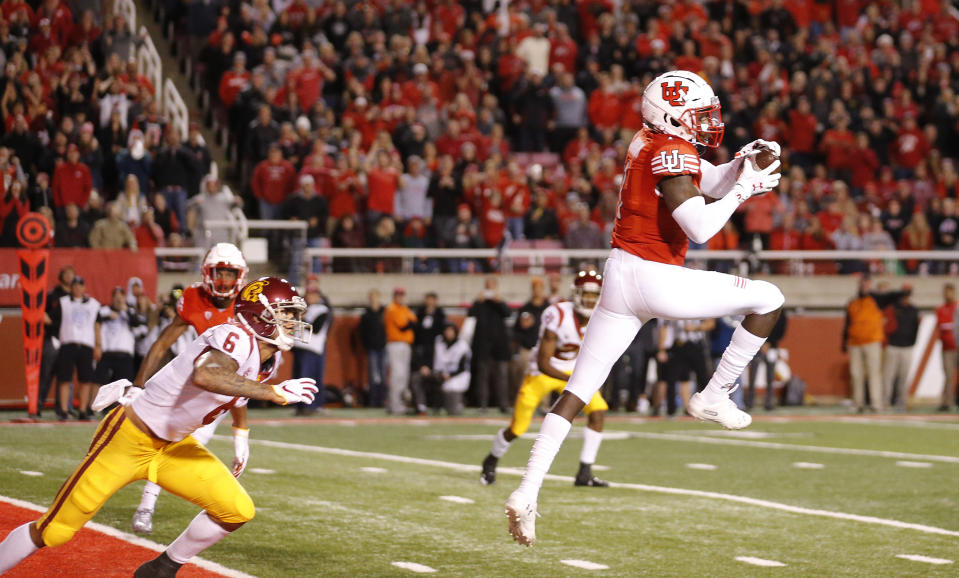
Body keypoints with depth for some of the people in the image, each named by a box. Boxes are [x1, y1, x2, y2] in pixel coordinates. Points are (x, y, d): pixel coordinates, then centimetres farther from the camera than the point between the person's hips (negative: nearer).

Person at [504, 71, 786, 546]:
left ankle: (527, 493, 0)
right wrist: (744, 188, -12)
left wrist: (743, 161, 8)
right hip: (657, 280, -9)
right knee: (769, 300, 7)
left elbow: (712, 182, 26)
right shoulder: (671, 155, -14)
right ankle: (714, 396, 12)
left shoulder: (653, 144, 15)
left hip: (620, 275, 9)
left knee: (577, 391, 6)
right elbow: (700, 228, -22)